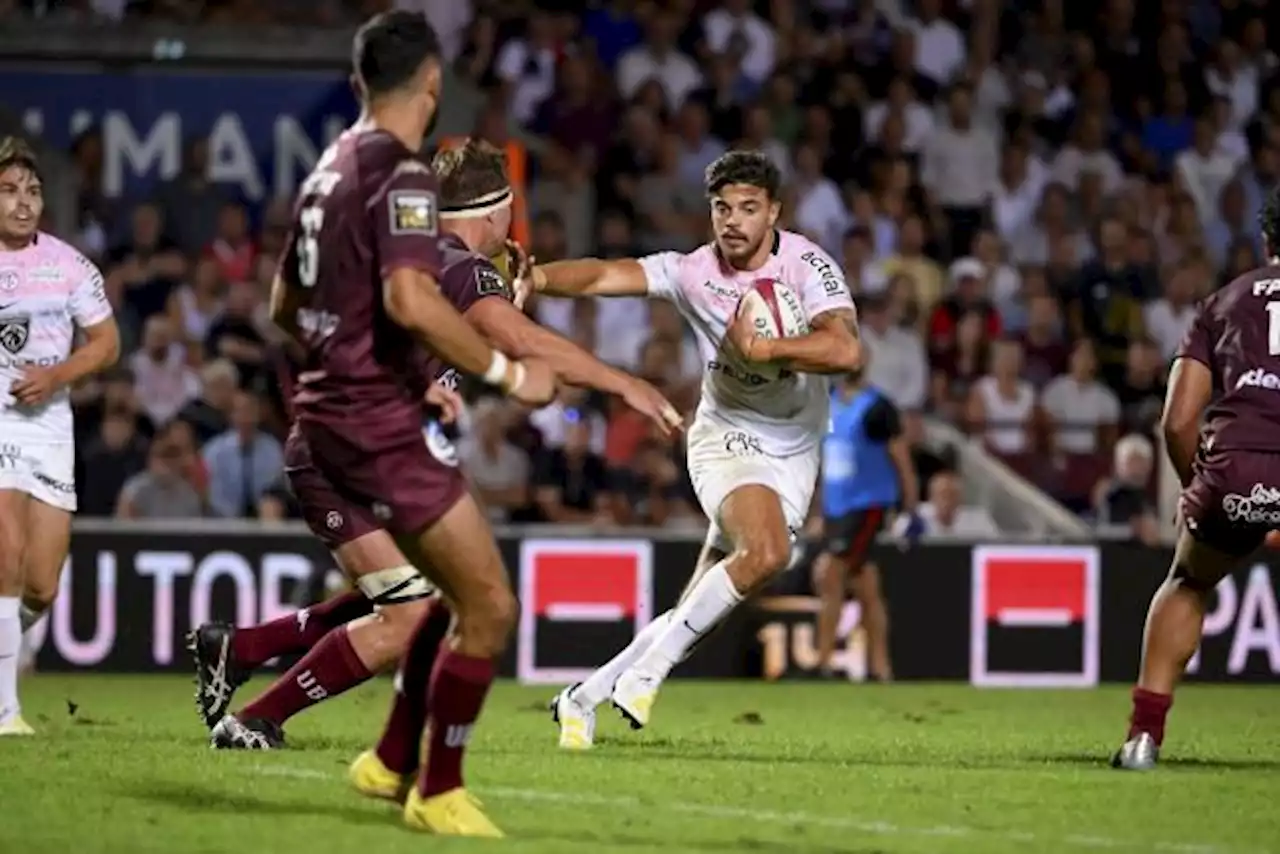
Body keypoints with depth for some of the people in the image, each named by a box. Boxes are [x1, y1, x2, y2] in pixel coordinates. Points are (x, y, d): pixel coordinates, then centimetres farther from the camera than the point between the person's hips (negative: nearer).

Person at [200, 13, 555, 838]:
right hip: (381, 426, -9)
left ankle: (254, 718, 9)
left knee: (404, 618, 14)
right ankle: (441, 793, 6)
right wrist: (508, 374, -19)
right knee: (489, 607, -1)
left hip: (321, 425, 9)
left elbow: (286, 305, 25)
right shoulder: (404, 174, -13)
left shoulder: (328, 171, 15)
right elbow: (410, 300, -28)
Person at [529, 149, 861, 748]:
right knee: (766, 552, -32)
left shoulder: (806, 265, -12)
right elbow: (604, 276, -22)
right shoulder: (694, 272, -9)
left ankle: (585, 698, 16)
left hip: (793, 455, 2)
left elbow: (846, 351, -27)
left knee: (695, 618, -1)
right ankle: (647, 671, -19)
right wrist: (537, 277, -39)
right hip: (726, 440, -2)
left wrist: (761, 348, -28)